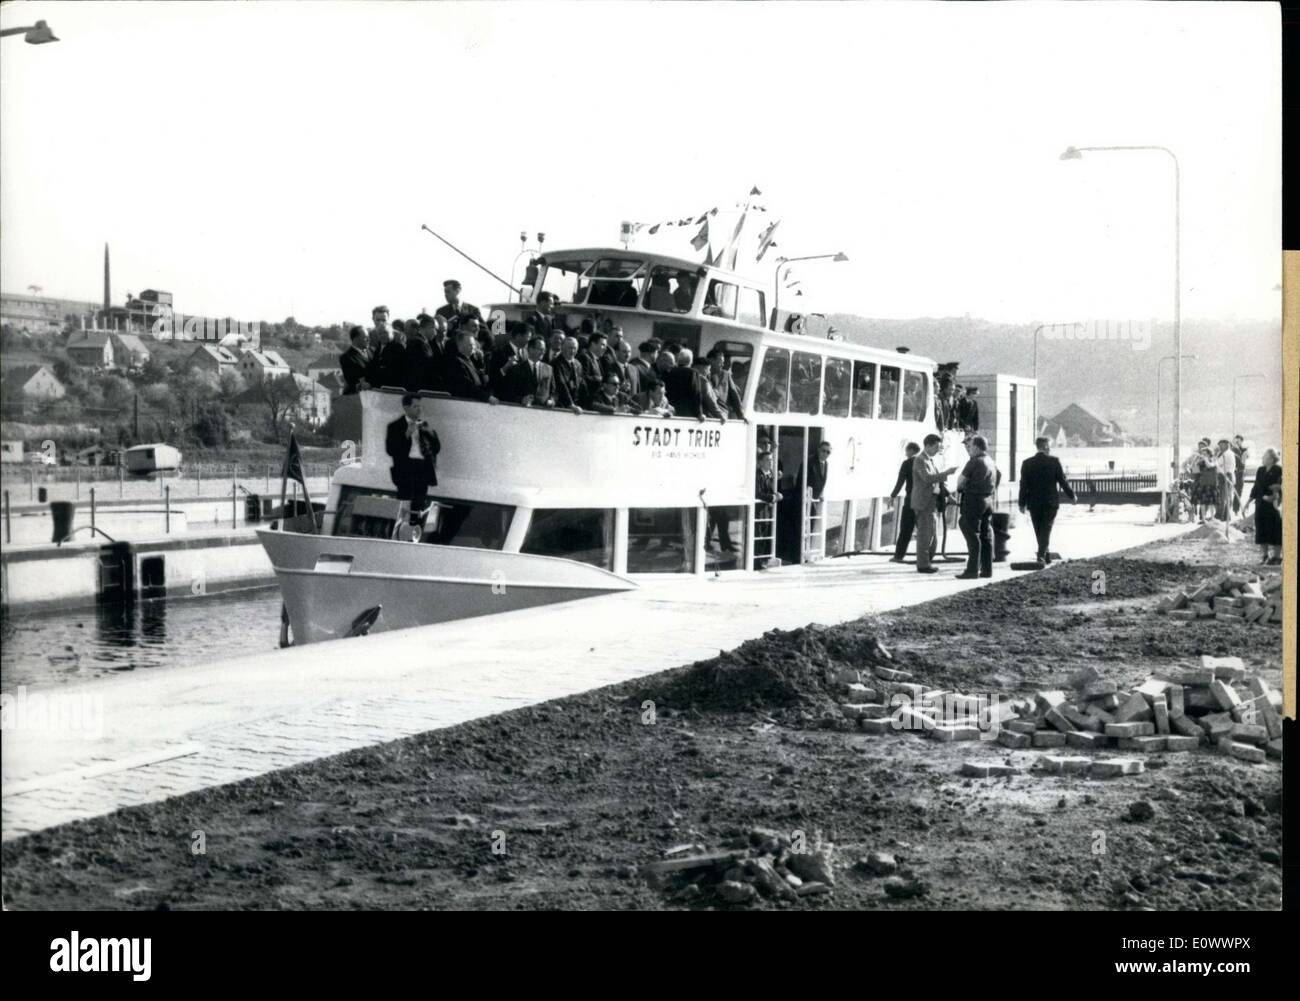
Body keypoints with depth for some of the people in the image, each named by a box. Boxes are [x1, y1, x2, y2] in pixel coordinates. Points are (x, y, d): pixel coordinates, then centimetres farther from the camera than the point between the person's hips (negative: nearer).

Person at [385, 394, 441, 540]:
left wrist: (431, 433, -2)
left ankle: (415, 538, 9)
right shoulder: (396, 427, 0)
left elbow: (437, 448, 16)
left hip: (423, 470, 5)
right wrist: (407, 434, -16)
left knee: (419, 510, 5)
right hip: (406, 470, -5)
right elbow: (390, 450, -10)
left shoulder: (423, 425, 16)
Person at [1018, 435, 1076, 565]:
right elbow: (1063, 480, -2)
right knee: (1046, 529, 0)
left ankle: (1046, 555, 22)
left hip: (1033, 503, 2)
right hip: (1050, 502, -2)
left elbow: (1023, 485, -2)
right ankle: (1042, 555, -14)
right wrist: (1071, 496, 10)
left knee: (1039, 531, 13)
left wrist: (1022, 503, 3)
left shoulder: (1027, 463, -2)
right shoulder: (1054, 461, -6)